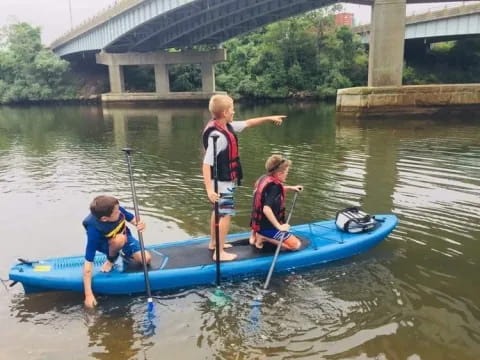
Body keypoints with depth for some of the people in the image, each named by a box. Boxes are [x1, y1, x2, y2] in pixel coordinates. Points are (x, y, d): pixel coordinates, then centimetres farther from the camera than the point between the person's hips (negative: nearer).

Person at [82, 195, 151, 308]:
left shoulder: (116, 209, -30)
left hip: (125, 237, 4)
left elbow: (132, 219, -10)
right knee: (119, 239, -38)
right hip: (106, 245, -3)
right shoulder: (94, 231, -39)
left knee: (146, 259, -12)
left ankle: (125, 254, 17)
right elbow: (88, 263, -37)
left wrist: (140, 224, -35)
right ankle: (111, 259, -6)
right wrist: (88, 294, -37)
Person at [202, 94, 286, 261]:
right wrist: (209, 188, -38)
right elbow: (206, 163, -32)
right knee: (226, 214, -4)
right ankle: (220, 252, 4)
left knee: (219, 211, 21)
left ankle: (214, 243, 37)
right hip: (223, 182, -10)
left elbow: (247, 123, 17)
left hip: (223, 179, 10)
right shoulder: (217, 135, -28)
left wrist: (269, 118, 21)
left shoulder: (226, 126, 0)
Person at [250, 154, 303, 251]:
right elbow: (266, 209, -35)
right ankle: (263, 238, -9)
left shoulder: (264, 178, 2)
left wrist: (290, 188, 18)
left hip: (258, 223, 10)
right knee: (296, 245, -9)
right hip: (267, 227, -9)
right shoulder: (274, 186, -24)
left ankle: (256, 234, 13)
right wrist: (279, 226, -28)